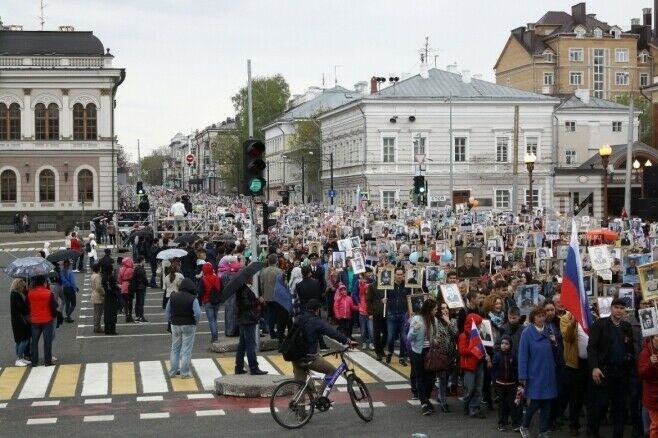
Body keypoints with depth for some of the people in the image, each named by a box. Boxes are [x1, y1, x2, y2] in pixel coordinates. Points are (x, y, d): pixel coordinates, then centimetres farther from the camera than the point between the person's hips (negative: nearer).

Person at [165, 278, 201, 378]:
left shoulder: (173, 297, 1)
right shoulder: (193, 299, -13)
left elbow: (167, 312, 5)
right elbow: (197, 313, -17)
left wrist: (170, 321, 15)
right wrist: (195, 322, 0)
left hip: (175, 325, 4)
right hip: (188, 326, -4)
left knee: (175, 349, 15)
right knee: (186, 350, 1)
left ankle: (172, 371, 18)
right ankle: (184, 373, 2)